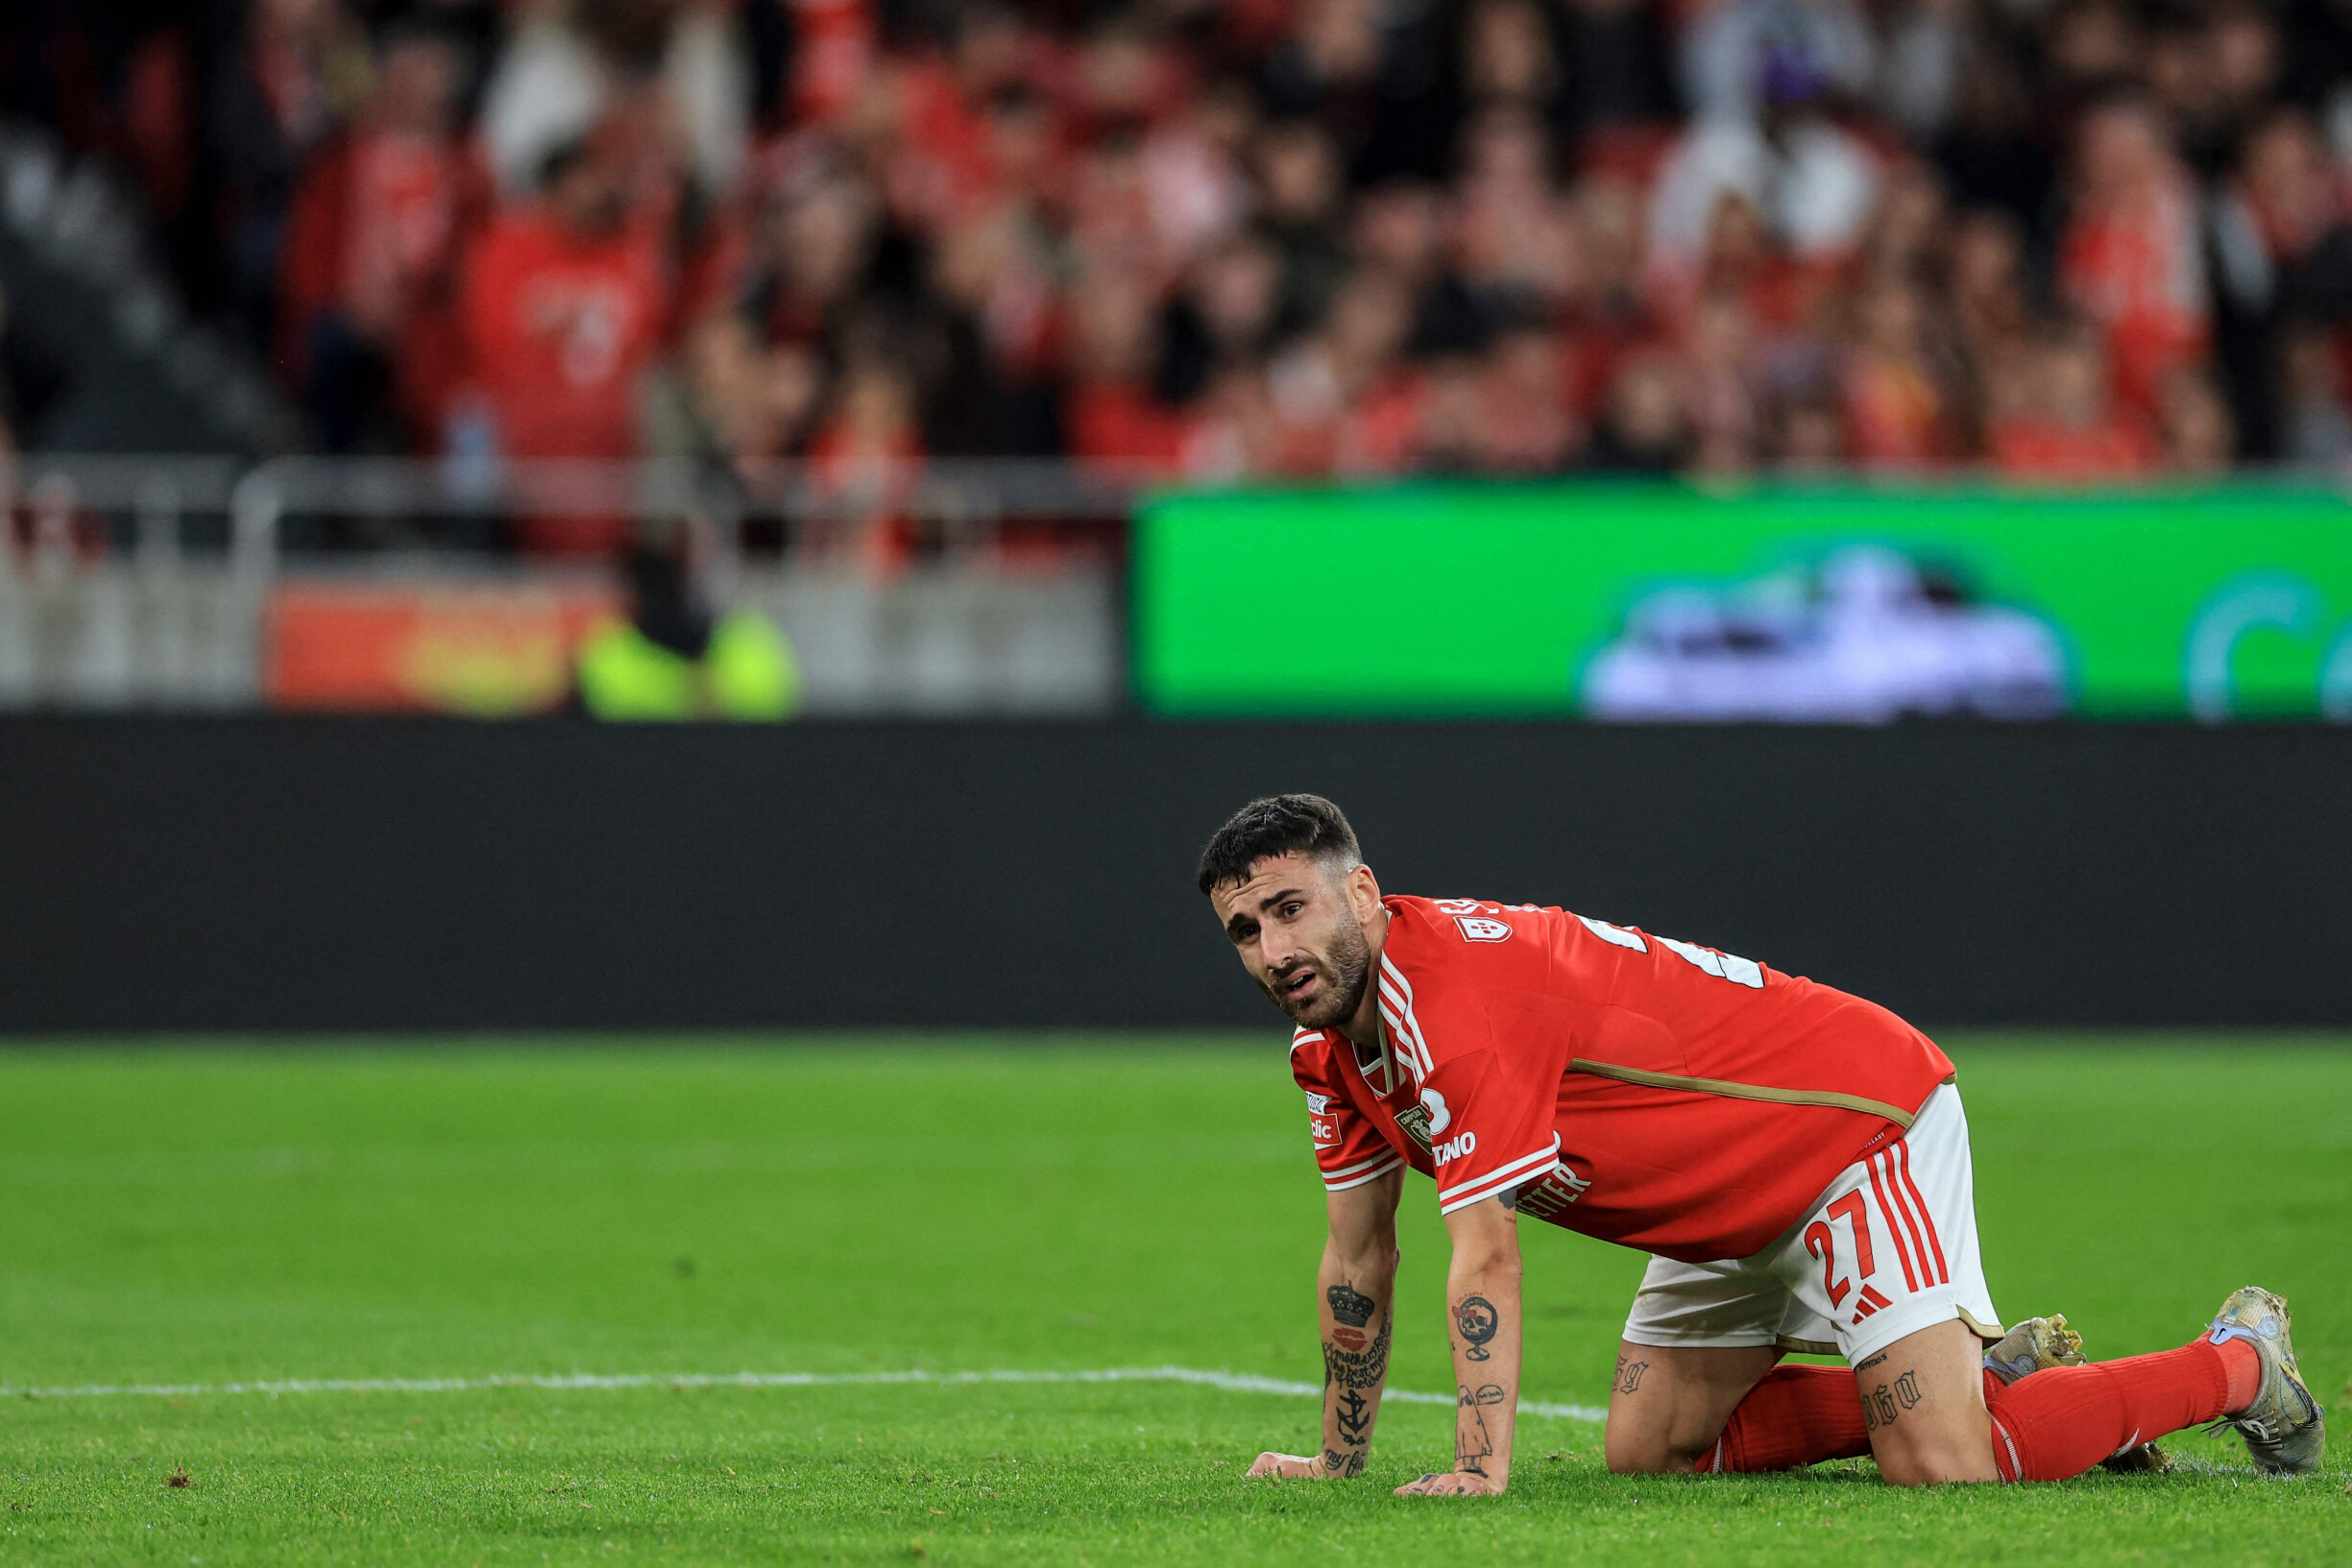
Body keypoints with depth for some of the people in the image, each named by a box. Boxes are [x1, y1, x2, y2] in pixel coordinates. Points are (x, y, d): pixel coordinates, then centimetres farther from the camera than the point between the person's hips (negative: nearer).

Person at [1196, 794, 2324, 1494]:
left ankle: (2239, 1363, 3)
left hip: (1863, 1121, -10)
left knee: (1937, 1473, -20)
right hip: (1734, 1212, 10)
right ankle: (1979, 1377, 17)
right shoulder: (1331, 1046, 1)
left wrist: (1480, 1467, -35)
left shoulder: (1454, 992, -28)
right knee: (1647, 1452, 7)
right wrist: (1340, 1461, 12)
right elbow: (1359, 1254, 12)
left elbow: (1484, 1256, -32)